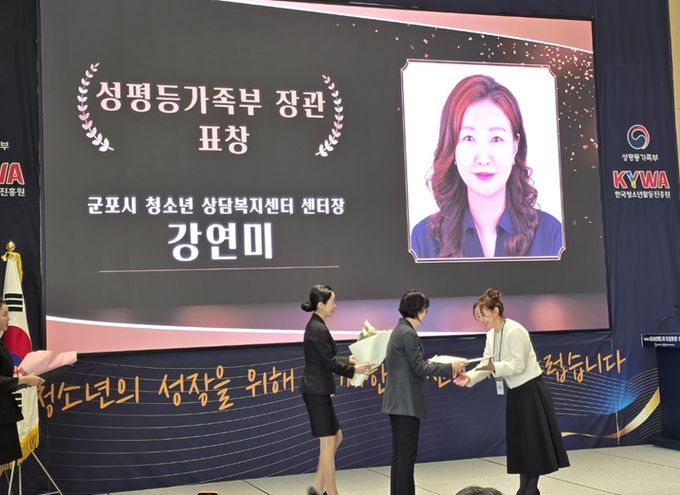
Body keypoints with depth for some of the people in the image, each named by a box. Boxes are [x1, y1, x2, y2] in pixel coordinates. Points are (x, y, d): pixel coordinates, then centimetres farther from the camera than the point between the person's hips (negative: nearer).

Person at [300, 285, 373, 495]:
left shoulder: (315, 326, 12)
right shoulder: (319, 330, -19)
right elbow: (330, 363, -16)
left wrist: (350, 360, 18)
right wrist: (354, 369, -3)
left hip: (317, 390, 10)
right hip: (317, 391, -10)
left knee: (336, 437, 16)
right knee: (328, 442, -1)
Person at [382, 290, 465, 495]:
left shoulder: (400, 330, 13)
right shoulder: (408, 333, -17)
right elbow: (419, 368, -17)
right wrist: (450, 368, -11)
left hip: (397, 402, 10)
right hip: (407, 403, -10)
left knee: (400, 454, 13)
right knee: (407, 455, -4)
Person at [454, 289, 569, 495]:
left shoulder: (515, 331, -22)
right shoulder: (491, 334, 4)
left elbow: (519, 365, -24)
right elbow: (487, 363, 0)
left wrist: (494, 367, -35)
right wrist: (469, 377, -15)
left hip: (531, 390, -9)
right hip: (515, 391, 9)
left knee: (533, 440, -1)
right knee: (518, 441, 12)